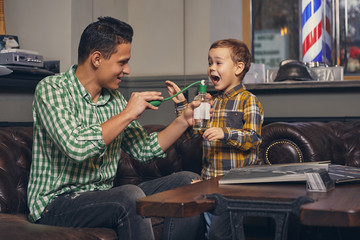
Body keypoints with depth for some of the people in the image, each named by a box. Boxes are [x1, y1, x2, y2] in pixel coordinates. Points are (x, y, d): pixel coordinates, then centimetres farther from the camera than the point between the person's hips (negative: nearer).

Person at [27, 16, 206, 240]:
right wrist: (127, 114, -18)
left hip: (103, 196, 8)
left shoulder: (114, 98, 10)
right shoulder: (51, 89, -11)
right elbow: (77, 147, -27)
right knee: (131, 195, -35)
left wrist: (183, 121, 3)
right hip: (57, 203, -7)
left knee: (188, 182, -3)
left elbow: (144, 150, 14)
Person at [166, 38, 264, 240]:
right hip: (209, 179, 7)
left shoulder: (248, 100, -6)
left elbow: (253, 138, -14)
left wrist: (226, 134, -28)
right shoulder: (210, 101, 16)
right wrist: (181, 104, 12)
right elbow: (192, 130, 21)